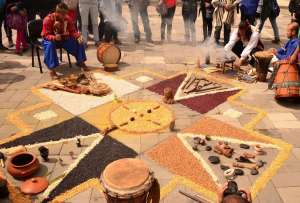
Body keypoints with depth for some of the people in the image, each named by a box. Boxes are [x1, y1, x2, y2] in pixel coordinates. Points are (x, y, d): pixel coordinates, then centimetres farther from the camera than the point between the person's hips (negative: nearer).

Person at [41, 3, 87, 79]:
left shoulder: (67, 18, -9)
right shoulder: (48, 19, -22)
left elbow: (72, 31, -6)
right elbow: (45, 35, -24)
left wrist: (78, 36, -30)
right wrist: (54, 37, -46)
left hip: (64, 39, 4)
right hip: (51, 39, -4)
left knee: (79, 42, -14)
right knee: (50, 45, -39)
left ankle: (80, 62, 7)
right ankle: (52, 69, -32)